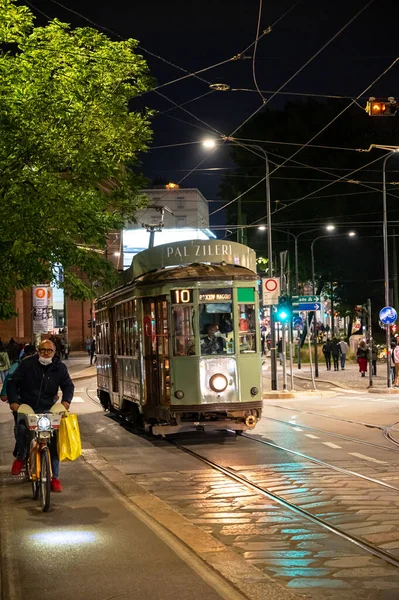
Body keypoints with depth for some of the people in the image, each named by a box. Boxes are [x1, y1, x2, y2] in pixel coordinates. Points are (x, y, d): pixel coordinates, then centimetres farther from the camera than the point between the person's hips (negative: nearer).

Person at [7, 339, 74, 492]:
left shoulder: (59, 367, 3)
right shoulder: (27, 364, -3)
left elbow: (68, 385, 10)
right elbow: (13, 383, -1)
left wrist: (66, 401, -10)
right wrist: (13, 401, -15)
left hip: (48, 408, 2)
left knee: (54, 437, -11)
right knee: (22, 427, -31)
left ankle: (54, 477, -1)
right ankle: (21, 457, -1)